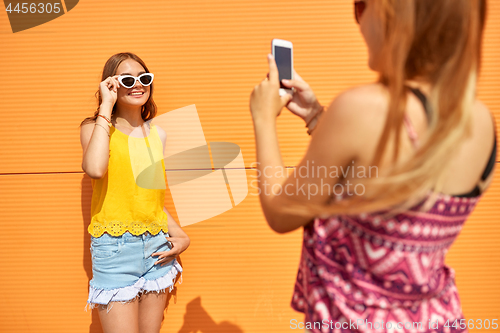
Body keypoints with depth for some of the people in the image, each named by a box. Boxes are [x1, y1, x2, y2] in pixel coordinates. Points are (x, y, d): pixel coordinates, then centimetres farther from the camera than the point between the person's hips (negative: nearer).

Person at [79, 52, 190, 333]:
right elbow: (95, 168, -26)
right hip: (115, 249, -4)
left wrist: (180, 235, 4)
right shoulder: (94, 127, -1)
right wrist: (106, 107, -15)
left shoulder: (157, 134, 11)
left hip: (157, 246, 5)